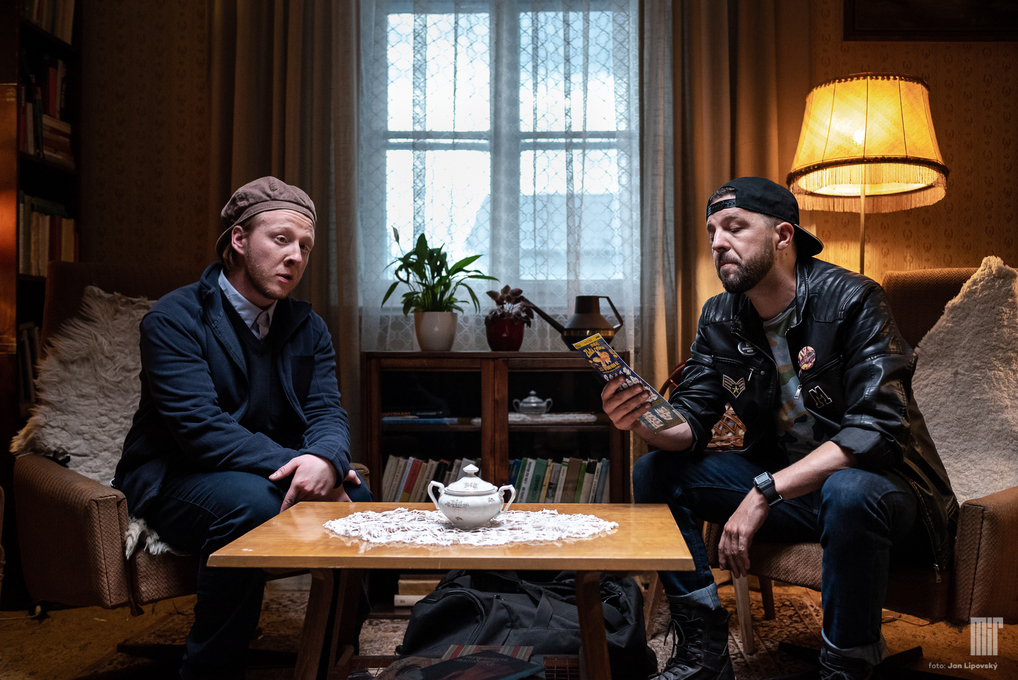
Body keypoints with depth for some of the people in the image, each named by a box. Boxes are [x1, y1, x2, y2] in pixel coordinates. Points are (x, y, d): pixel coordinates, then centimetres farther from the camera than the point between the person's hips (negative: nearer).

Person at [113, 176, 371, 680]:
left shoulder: (307, 327, 6)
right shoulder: (174, 318, -13)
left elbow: (327, 412, -4)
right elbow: (199, 426, -24)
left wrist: (326, 460, -29)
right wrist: (293, 464, -31)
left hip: (278, 471, 6)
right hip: (177, 481, -5)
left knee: (355, 494, -19)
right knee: (251, 501, -35)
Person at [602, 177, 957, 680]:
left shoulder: (851, 300, -18)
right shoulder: (720, 319, 1)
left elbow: (876, 430, -28)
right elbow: (690, 425, -2)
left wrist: (766, 491, -33)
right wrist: (645, 422, -27)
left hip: (879, 483, -6)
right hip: (780, 482, 6)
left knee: (849, 493, -40)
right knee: (655, 472, -5)